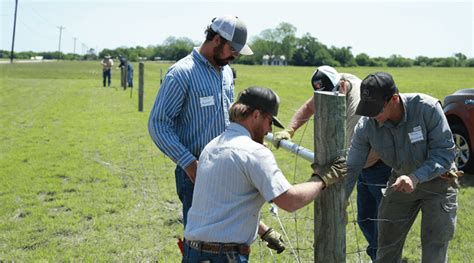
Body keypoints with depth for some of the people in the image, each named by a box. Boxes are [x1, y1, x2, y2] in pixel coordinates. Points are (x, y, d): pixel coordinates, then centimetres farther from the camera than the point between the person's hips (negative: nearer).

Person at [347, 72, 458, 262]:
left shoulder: (427, 108, -30)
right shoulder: (366, 126, -21)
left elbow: (445, 152, -26)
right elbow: (350, 167, -14)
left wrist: (416, 178, -40)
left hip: (437, 181, -3)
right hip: (401, 181, 3)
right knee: (387, 246, 11)